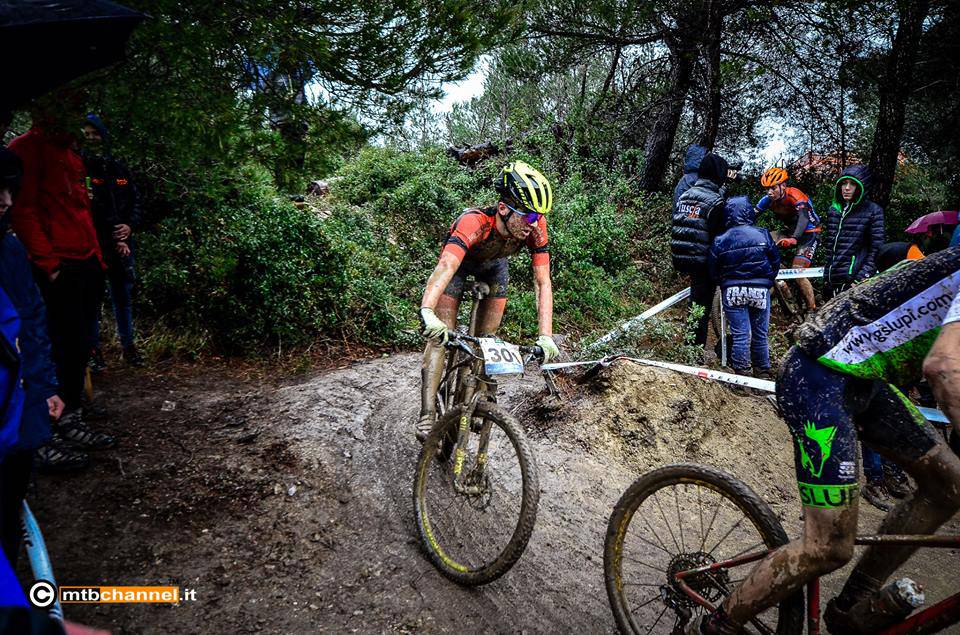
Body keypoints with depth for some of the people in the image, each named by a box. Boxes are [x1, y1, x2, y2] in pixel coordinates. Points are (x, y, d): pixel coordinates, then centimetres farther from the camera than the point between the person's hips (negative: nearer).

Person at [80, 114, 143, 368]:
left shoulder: (119, 168, 12)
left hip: (122, 244, 4)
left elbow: (135, 200, 17)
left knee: (123, 295, 10)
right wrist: (112, 240, -10)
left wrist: (130, 225, -2)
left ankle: (128, 345, 19)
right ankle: (93, 348, 10)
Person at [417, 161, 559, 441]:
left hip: (493, 266, 4)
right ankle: (428, 413, -14)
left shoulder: (535, 226, -32)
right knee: (440, 333, -15)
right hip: (459, 263, -3)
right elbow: (445, 267, -57)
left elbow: (542, 283, -32)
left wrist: (546, 336, -42)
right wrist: (427, 312, -74)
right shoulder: (474, 222, -43)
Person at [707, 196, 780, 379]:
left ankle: (741, 372, 2)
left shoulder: (720, 241, -3)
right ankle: (763, 371, 22)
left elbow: (713, 270, 2)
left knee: (740, 335, 1)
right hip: (760, 291, 1)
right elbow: (775, 261, 7)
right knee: (760, 334, 12)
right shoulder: (763, 235, -1)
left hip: (732, 291, -1)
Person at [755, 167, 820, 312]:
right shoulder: (768, 200, -10)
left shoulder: (795, 196, -28)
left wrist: (794, 239, -61)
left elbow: (804, 217, -44)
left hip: (808, 234, -7)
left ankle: (812, 309, -5)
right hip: (791, 232, 7)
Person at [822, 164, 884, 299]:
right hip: (833, 278, 5)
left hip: (854, 279, -5)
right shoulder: (833, 210, 13)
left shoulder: (873, 211, -2)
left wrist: (862, 278, -14)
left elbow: (876, 250, -5)